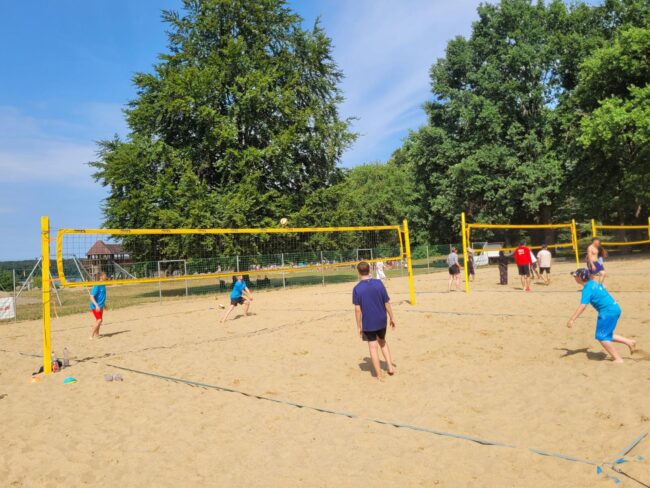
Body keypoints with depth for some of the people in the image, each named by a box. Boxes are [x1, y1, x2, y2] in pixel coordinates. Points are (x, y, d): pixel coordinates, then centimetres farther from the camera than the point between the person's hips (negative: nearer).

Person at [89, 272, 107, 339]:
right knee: (99, 320, -13)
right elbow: (92, 297, -23)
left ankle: (96, 334, 31)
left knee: (100, 320, 16)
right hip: (95, 306, -9)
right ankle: (91, 335, -4)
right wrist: (96, 305, -32)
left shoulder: (103, 285, 5)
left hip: (100, 306, 9)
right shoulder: (97, 286, -20)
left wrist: (104, 304, 26)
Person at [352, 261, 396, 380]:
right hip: (381, 321, 3)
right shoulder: (379, 283, -7)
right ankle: (390, 366, 22)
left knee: (373, 347, 7)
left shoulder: (357, 289, -12)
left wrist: (359, 326, -3)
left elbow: (358, 309, -12)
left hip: (368, 323, -2)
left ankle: (379, 375, 14)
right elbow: (387, 303, -4)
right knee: (382, 341, 25)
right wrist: (392, 318, 8)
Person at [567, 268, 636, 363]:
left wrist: (572, 319, -26)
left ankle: (618, 359, -1)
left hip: (608, 311, -9)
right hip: (615, 308, 9)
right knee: (606, 335, 20)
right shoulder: (593, 282, 8)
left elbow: (583, 306, -24)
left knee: (601, 337, -3)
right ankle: (629, 342, 20)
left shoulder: (587, 288, -16)